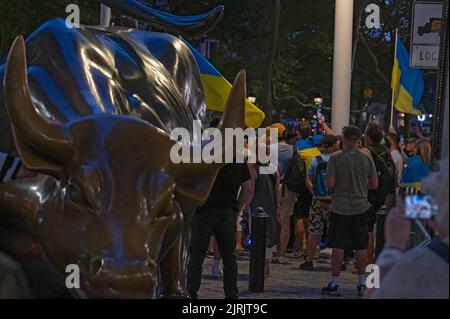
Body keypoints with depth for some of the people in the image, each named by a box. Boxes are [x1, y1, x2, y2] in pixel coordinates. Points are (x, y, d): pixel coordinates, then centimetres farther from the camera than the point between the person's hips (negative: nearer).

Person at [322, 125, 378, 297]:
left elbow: (330, 183, -13)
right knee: (361, 247, 8)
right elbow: (374, 184, 3)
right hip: (360, 207, 3)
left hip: (340, 207, -3)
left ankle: (334, 284, 3)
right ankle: (362, 283, 12)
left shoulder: (335, 157, -9)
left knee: (338, 246, 1)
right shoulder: (366, 158, 0)